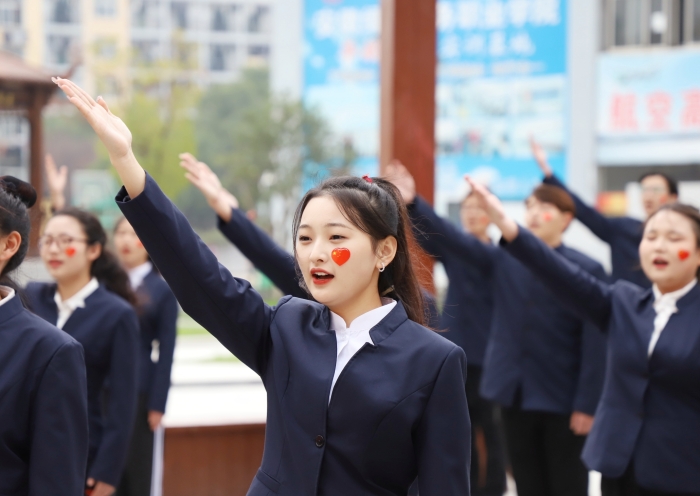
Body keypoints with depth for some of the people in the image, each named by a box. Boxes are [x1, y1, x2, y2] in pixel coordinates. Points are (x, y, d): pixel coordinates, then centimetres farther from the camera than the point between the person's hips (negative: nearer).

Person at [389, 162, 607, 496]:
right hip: (516, 395, 4)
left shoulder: (586, 271, -7)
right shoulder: (502, 258, 4)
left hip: (563, 401, -4)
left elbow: (594, 345, -9)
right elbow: (450, 238, -7)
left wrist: (587, 405, -13)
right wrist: (412, 204, -23)